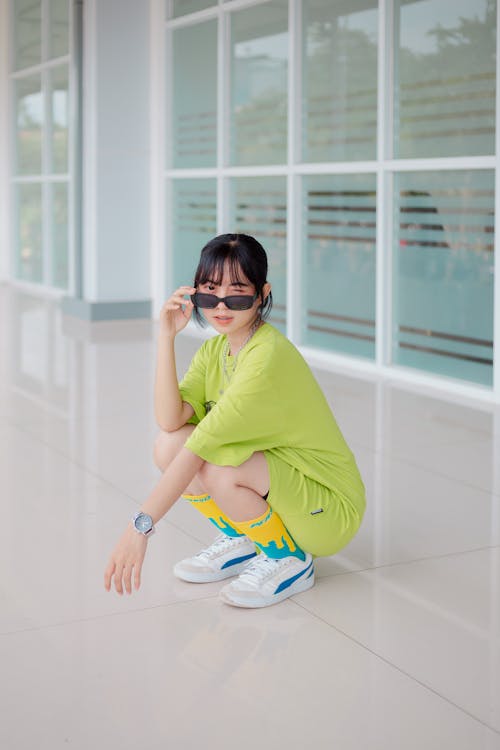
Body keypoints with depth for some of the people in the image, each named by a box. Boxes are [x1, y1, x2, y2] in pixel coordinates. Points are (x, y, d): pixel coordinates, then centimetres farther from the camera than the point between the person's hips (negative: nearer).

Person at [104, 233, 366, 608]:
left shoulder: (268, 355, -26)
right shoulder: (215, 349, 1)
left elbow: (200, 447, -32)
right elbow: (169, 420, -13)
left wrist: (141, 526, -34)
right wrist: (166, 337, -18)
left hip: (330, 508, -8)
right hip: (273, 488, 8)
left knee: (218, 468, -32)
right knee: (169, 445, -10)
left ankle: (289, 559, -6)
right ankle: (240, 541, 10)